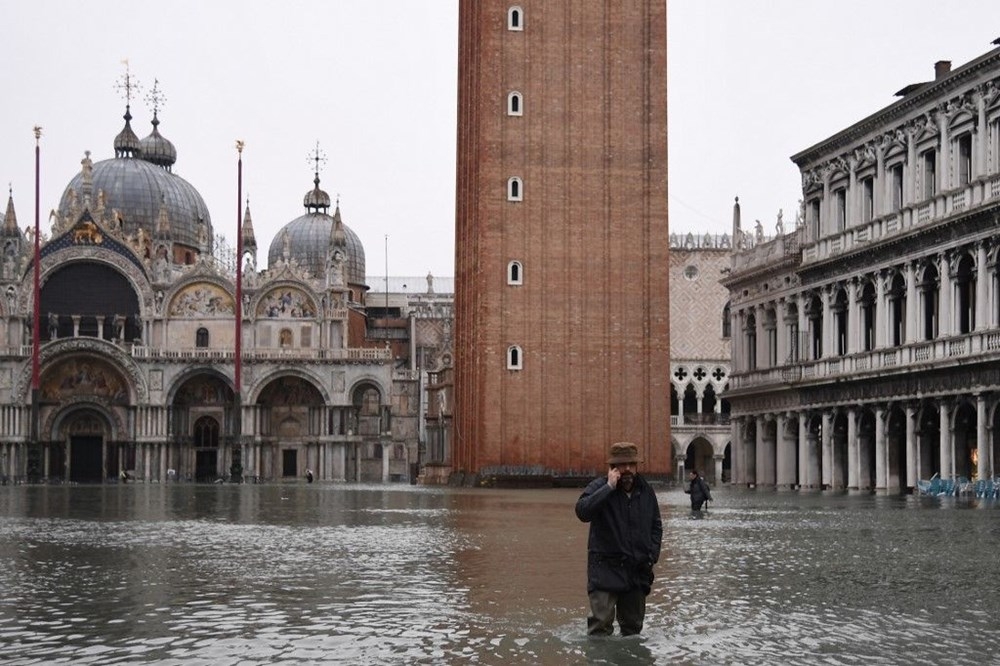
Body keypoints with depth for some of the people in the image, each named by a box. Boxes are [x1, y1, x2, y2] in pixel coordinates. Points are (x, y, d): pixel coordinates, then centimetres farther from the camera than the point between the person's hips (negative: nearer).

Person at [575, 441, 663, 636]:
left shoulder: (645, 491, 7)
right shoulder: (599, 487, -8)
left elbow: (656, 526, 19)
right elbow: (582, 511, -28)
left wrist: (652, 555, 6)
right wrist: (609, 487, -26)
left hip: (637, 570, 5)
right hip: (605, 569, -5)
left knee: (633, 626, 14)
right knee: (601, 623, -14)